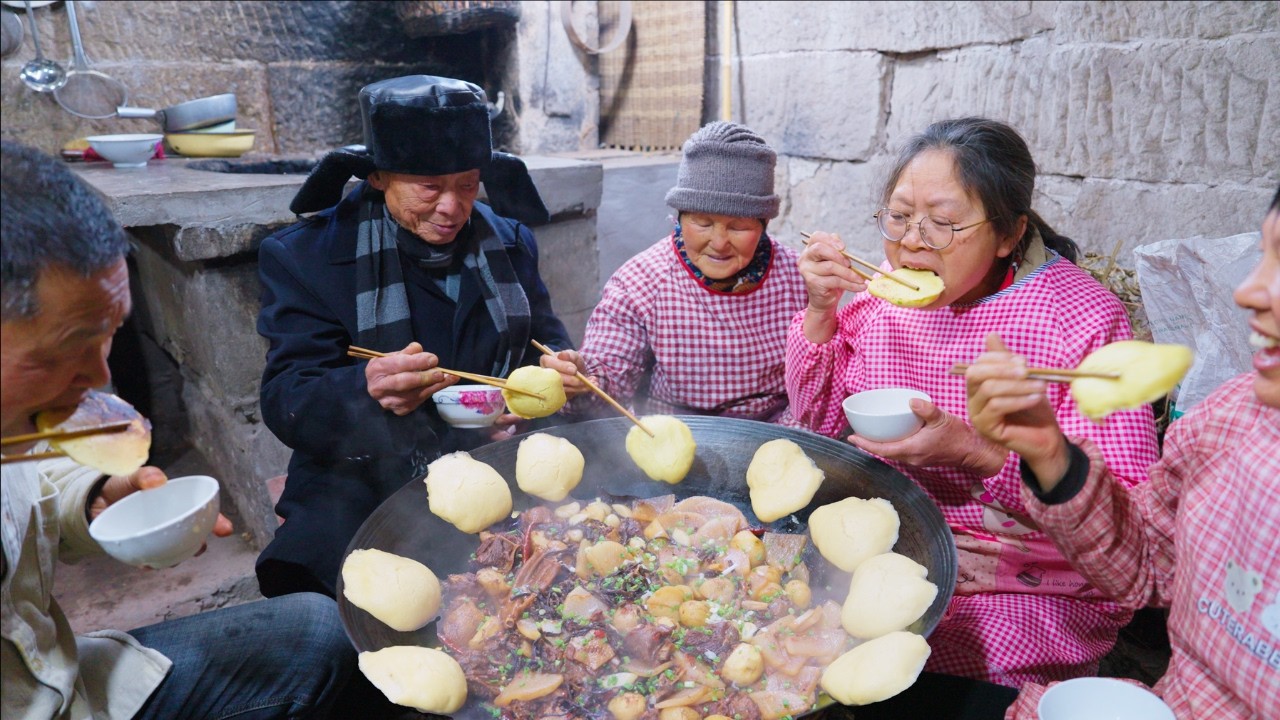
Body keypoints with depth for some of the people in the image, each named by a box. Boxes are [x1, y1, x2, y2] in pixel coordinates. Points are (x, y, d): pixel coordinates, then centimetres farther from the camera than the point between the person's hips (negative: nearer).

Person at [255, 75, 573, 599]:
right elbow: (284, 404, -9)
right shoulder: (304, 256, -2)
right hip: (363, 489, -3)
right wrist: (365, 390, -32)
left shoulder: (509, 242, 9)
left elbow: (546, 340, 17)